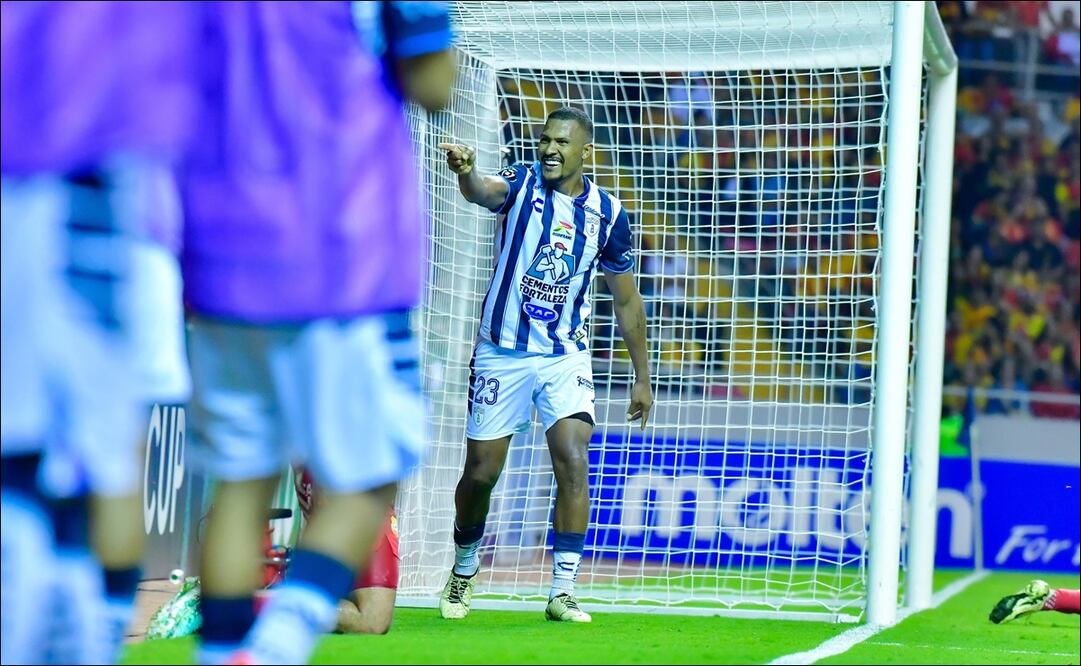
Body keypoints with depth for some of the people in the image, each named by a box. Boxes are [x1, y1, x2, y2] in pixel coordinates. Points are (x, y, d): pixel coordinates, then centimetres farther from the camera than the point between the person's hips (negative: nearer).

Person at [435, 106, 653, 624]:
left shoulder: (608, 212, -1)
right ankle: (464, 570, 31)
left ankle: (562, 591, -13)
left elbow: (626, 299, 9)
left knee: (574, 462, -17)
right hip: (501, 353, -1)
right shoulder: (521, 184, -7)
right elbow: (485, 192, -32)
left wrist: (642, 377, 9)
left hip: (565, 357, 1)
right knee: (481, 473, 5)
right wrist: (466, 172, -57)